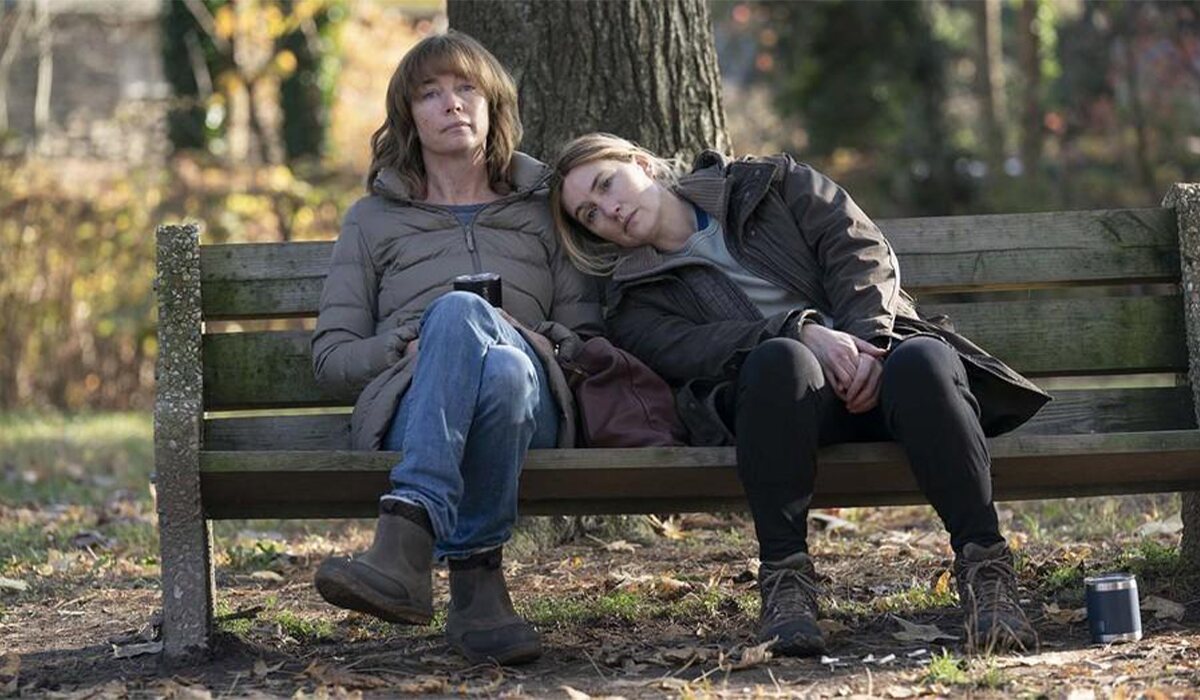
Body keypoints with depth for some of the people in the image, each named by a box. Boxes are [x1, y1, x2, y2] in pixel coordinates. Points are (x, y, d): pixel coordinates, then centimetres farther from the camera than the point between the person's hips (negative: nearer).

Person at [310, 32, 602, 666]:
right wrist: (413, 343, -4)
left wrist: (534, 339, -2)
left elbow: (588, 341, 20)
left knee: (504, 369, -39)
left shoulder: (541, 212, 28)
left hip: (531, 405, 1)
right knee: (459, 310, -38)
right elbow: (331, 357, 15)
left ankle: (407, 542, -52)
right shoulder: (374, 219, 26)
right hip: (407, 409, 0)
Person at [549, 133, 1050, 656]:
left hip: (876, 361, 1)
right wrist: (802, 333, -20)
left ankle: (984, 568, -36)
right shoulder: (635, 304, 19)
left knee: (922, 360, -36)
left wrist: (866, 341, -11)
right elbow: (688, 348, -2)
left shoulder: (770, 183, 23)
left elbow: (862, 249, 9)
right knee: (779, 358, -37)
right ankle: (785, 577, -38)